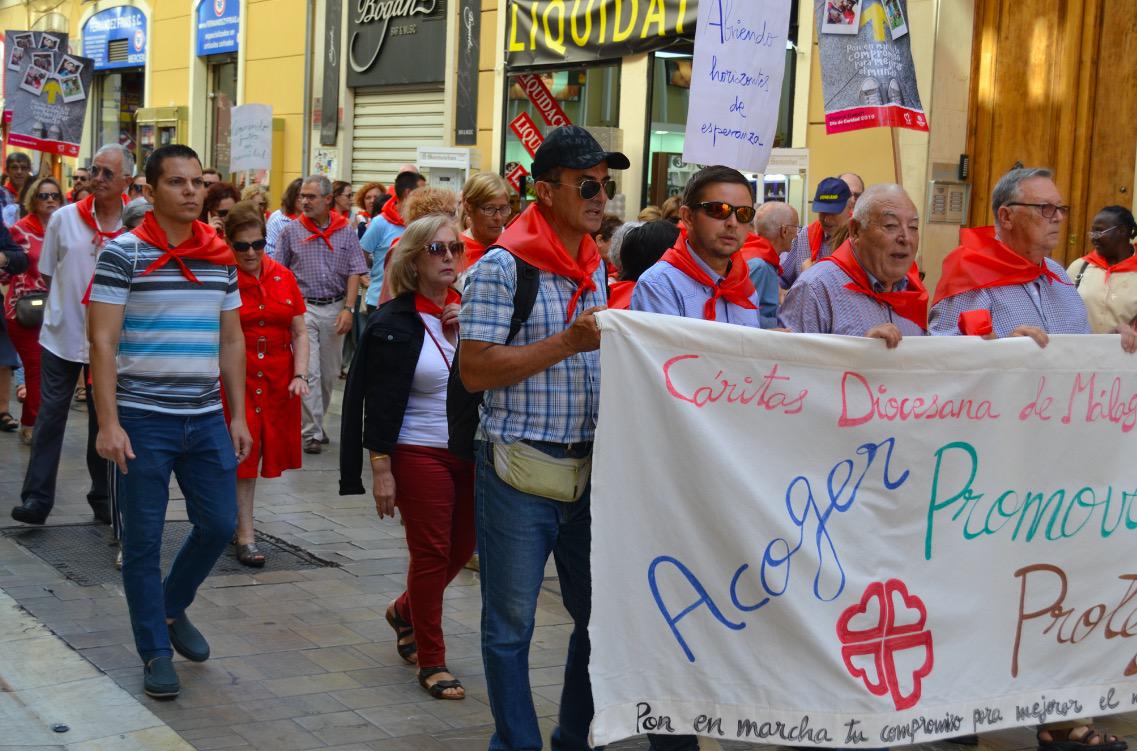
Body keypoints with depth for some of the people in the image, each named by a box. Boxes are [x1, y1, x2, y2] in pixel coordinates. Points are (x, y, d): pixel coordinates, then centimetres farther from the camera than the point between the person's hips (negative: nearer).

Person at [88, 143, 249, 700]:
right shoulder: (123, 253, -7)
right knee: (143, 539, 3)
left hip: (206, 418, 5)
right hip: (143, 419, -5)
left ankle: (173, 607, 34)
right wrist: (109, 423, -16)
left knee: (218, 524, 8)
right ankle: (155, 652, 16)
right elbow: (103, 343, -10)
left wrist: (238, 415, 9)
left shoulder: (220, 257, 8)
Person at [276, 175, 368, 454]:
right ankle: (311, 432, -5)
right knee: (308, 371, -8)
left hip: (334, 309, 2)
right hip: (302, 308, -2)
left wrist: (348, 309, -8)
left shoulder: (345, 232, 3)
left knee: (330, 373, 10)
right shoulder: (291, 231, 1)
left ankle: (315, 420, 27)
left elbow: (354, 273, 2)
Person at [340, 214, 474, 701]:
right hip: (420, 454, -5)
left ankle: (404, 612, 40)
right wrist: (381, 470, -12)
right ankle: (432, 661, 12)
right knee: (431, 553, -1)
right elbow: (379, 402, -9)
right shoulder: (395, 324, -8)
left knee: (461, 548, 13)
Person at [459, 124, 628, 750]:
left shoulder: (595, 268, 11)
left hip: (588, 467, 7)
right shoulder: (503, 267, -11)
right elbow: (475, 370, -17)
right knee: (511, 624, 5)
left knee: (600, 614, 13)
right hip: (520, 470, -6)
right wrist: (568, 344, -21)